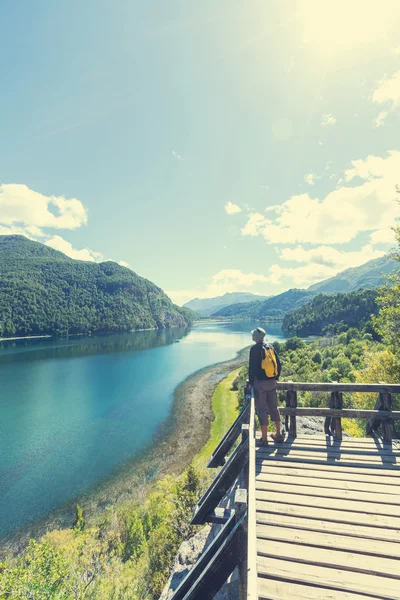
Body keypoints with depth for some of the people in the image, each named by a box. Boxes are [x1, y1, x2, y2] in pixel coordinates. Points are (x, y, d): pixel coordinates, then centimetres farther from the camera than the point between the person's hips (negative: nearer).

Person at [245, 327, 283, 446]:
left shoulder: (255, 348, -11)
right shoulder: (270, 347, 7)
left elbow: (252, 367, -13)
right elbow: (278, 364, 10)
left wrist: (250, 382, -4)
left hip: (260, 383, -6)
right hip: (272, 382, 6)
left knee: (262, 410, 2)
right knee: (273, 408, 17)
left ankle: (264, 439, 8)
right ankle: (278, 435, 28)